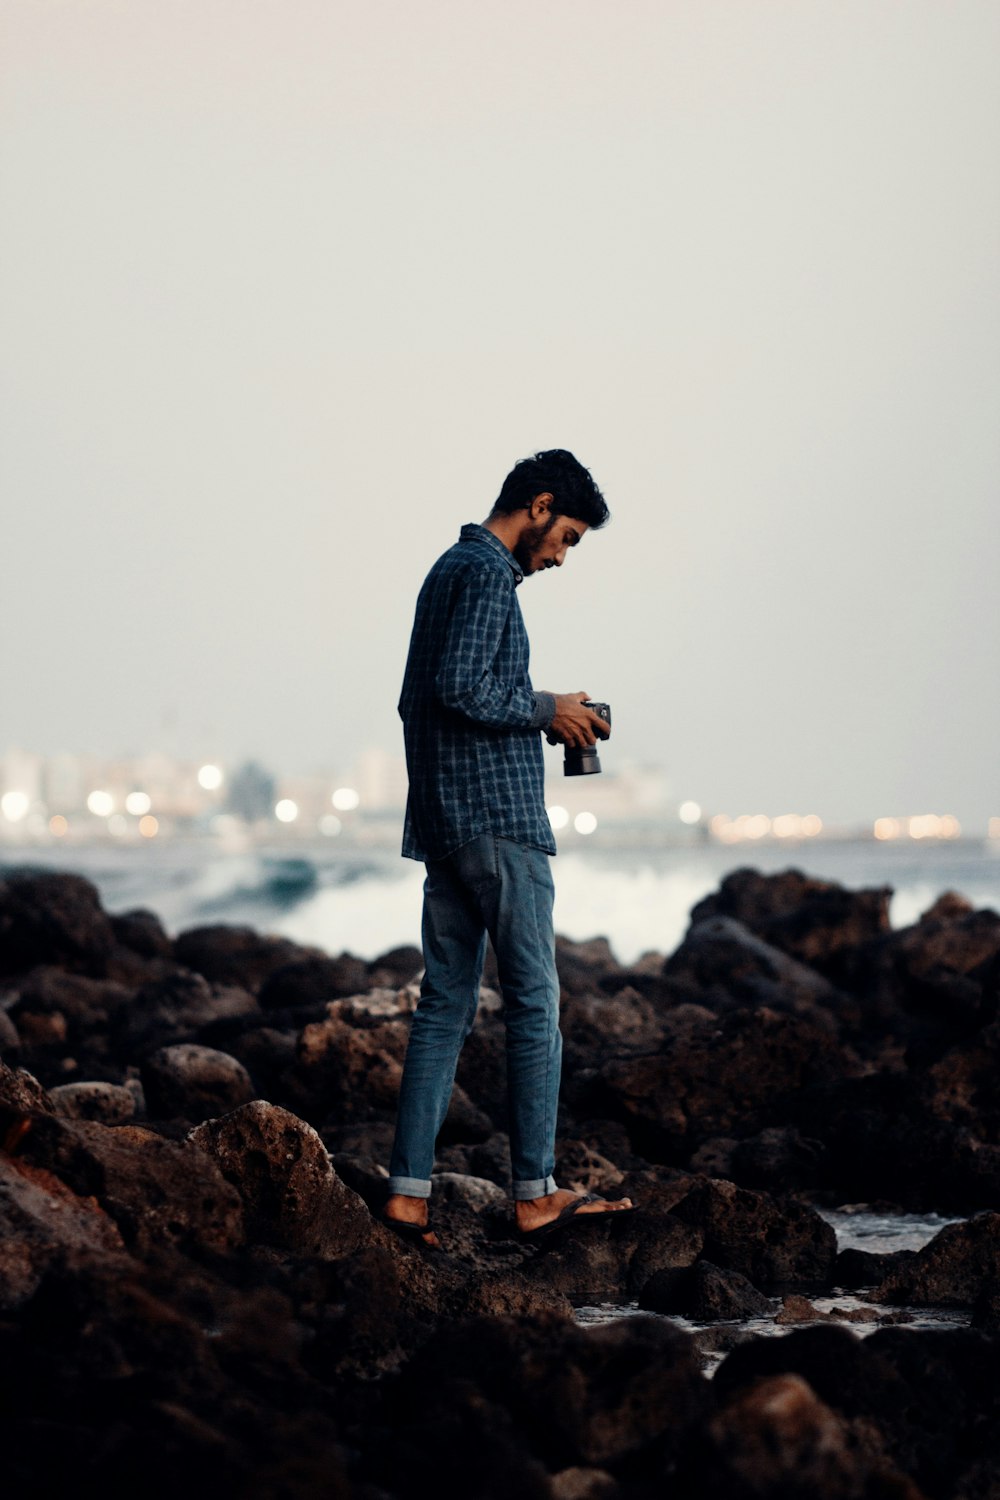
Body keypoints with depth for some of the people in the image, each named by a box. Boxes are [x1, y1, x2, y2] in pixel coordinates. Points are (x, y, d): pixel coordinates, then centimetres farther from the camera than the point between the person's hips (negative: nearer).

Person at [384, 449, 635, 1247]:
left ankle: (408, 1190, 3)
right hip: (499, 822, -9)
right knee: (535, 1004, -3)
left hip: (441, 823, 9)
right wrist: (545, 710, -8)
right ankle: (536, 1194, 0)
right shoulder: (488, 572, -11)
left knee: (445, 1004, 7)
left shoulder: (451, 568, 20)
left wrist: (536, 718, 16)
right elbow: (461, 688, -22)